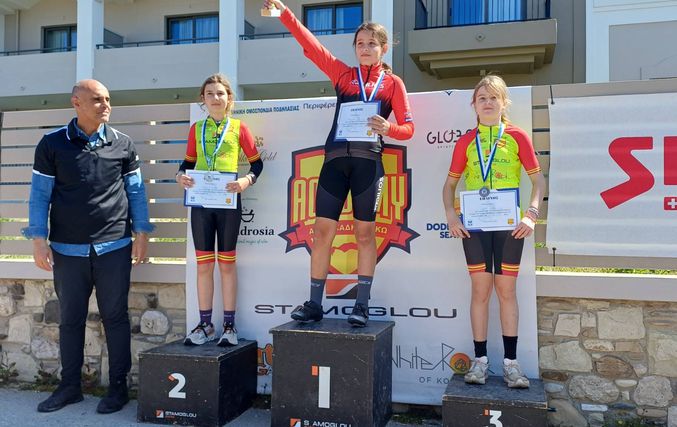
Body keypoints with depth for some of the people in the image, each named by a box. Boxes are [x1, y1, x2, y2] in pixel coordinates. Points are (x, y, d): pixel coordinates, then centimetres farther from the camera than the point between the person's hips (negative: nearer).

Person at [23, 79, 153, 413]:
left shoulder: (123, 144, 3)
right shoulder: (52, 144, 1)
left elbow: (136, 191, 7)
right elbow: (40, 194, 2)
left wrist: (141, 234, 2)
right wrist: (39, 241, -3)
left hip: (114, 248, 0)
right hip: (67, 250, 1)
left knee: (115, 317, 5)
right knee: (71, 319, 11)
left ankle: (118, 386, 17)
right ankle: (69, 386, 25)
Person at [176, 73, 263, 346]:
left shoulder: (238, 128, 1)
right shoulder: (196, 129, 9)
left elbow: (256, 162, 3)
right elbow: (189, 161, 16)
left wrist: (246, 181, -15)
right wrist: (180, 175, -5)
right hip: (200, 201, 3)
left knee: (227, 263, 6)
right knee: (203, 264, 7)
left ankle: (229, 325, 15)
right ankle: (205, 325, 17)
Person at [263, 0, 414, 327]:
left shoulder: (392, 83, 10)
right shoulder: (344, 74, 15)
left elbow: (408, 128, 6)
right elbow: (310, 46, 7)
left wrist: (388, 128, -15)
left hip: (368, 161, -2)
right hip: (336, 158, 2)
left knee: (365, 232, 2)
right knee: (322, 230, -2)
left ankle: (362, 305, 10)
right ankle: (314, 304, 7)